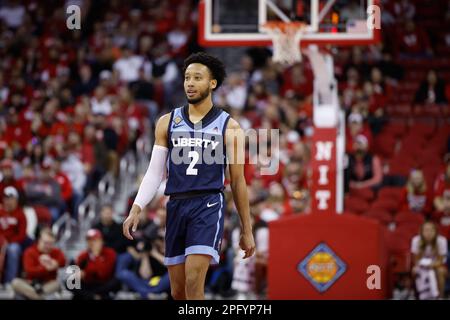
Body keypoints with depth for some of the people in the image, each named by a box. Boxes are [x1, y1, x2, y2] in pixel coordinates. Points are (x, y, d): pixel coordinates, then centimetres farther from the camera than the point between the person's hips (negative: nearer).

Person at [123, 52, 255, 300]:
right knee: (178, 292, 7)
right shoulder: (167, 123, 11)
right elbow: (154, 172, 11)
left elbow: (238, 181, 6)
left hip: (208, 205, -4)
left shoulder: (228, 127, 4)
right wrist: (136, 209, -2)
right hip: (176, 206, 4)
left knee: (193, 282, -20)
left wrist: (246, 230, 7)